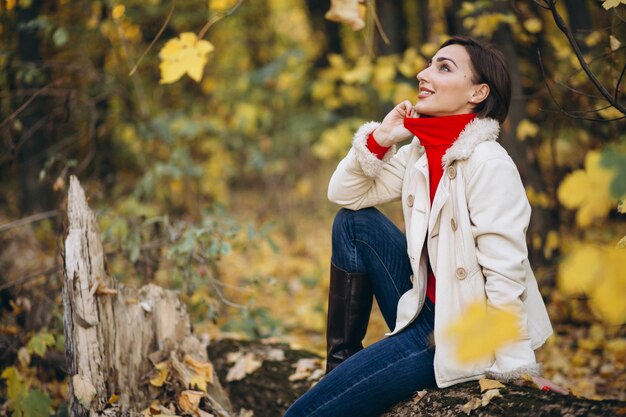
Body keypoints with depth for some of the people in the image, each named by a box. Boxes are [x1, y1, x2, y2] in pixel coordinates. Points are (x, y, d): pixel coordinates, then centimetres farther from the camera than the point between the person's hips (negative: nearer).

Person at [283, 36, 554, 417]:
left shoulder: (488, 164, -22)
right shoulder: (421, 151, 4)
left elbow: (507, 278, -24)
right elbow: (345, 194, 8)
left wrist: (514, 376, -22)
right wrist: (380, 138, -6)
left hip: (461, 337, -8)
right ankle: (340, 364, 10)